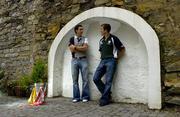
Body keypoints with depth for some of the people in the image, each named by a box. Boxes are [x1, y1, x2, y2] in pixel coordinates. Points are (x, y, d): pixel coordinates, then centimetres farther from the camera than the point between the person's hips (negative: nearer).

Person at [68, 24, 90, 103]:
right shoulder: (72, 39, 8)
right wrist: (81, 47, -5)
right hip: (74, 60, 1)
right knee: (75, 79, 3)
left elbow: (85, 48, -7)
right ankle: (76, 97, 12)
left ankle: (85, 96, 6)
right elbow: (72, 50, -5)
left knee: (85, 79, -2)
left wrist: (75, 47, -6)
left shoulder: (85, 39, 10)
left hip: (83, 60, 0)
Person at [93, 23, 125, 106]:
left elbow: (122, 49, 1)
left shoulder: (113, 39, -3)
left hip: (111, 61, -7)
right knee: (95, 78, -2)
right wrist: (102, 57, 14)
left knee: (108, 81, -5)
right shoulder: (101, 40, 16)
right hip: (102, 61, 7)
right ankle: (107, 94, 13)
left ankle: (105, 99, 4)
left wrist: (117, 57, -2)